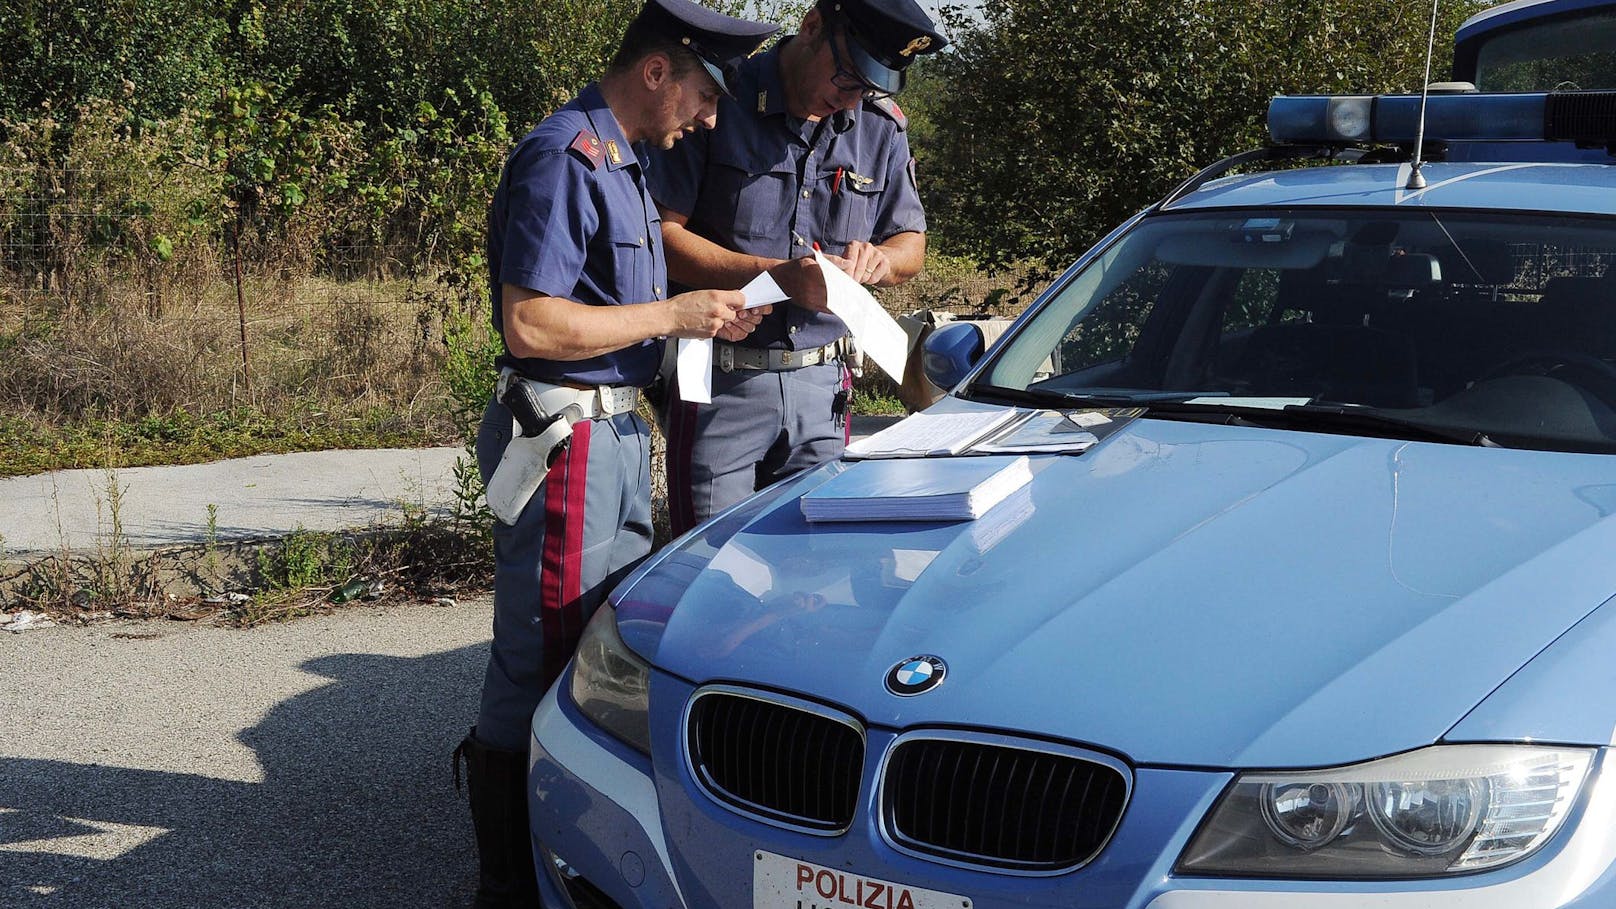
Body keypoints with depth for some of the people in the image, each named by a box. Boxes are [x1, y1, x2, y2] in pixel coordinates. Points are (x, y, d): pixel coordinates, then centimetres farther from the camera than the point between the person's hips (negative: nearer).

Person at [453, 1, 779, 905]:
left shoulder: (626, 163, 16)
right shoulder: (563, 157, -16)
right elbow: (531, 324, -23)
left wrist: (702, 314, 9)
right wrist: (674, 313, -17)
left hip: (617, 428, 10)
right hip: (562, 433, -10)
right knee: (539, 664, -4)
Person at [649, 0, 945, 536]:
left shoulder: (881, 127, 8)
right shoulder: (718, 101, -8)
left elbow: (912, 243, 16)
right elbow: (659, 233, -12)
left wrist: (879, 259, -9)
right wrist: (778, 275, -22)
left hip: (822, 389, 4)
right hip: (719, 390, -4)